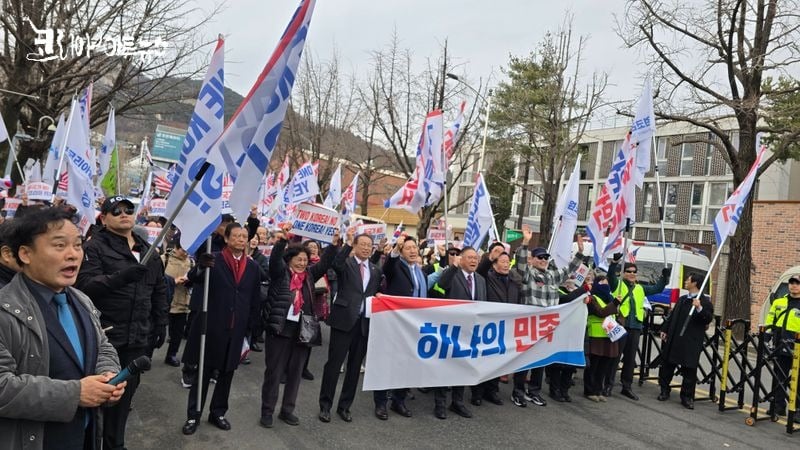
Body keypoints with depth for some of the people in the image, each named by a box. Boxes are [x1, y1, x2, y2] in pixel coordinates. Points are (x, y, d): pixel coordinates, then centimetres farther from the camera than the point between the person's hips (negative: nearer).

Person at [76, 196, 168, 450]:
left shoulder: (148, 250, 14)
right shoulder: (95, 247, -4)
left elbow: (159, 290, 17)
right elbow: (85, 285, -18)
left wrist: (161, 323, 11)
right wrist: (120, 276, -33)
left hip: (140, 336, 5)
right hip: (105, 335, -5)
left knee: (126, 390, 13)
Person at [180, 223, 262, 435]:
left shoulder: (253, 267, 5)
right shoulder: (214, 260, -5)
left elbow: (255, 300, 9)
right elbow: (193, 278, -21)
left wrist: (250, 327, 7)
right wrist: (201, 267, -43)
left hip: (237, 330, 4)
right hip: (212, 327, -3)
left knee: (226, 373, 14)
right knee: (203, 372, 7)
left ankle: (218, 412, 28)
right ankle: (193, 415, 19)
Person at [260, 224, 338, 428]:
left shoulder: (309, 275, 12)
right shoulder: (280, 273, 0)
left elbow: (325, 262, 5)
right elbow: (274, 258, -16)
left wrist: (334, 242, -7)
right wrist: (283, 238, -29)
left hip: (303, 329, 5)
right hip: (281, 327, -4)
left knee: (295, 372, 10)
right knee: (274, 371, 3)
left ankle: (287, 410, 22)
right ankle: (267, 411, 14)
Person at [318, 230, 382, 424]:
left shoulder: (375, 270, 14)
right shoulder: (346, 263, -2)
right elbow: (336, 264, -26)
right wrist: (348, 242, -31)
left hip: (365, 322, 5)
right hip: (344, 319, -5)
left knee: (355, 366, 11)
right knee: (334, 363, 0)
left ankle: (345, 406, 23)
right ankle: (325, 405, 12)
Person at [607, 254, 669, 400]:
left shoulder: (641, 288, 20)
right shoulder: (617, 284, 3)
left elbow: (657, 289, 23)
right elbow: (611, 274, -15)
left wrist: (664, 277, 10)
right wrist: (615, 261, -30)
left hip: (635, 328, 5)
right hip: (619, 326, -5)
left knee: (630, 358, 11)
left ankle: (627, 387, 21)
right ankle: (608, 385, 6)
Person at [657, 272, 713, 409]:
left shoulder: (704, 301, -5)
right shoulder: (682, 299, 17)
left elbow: (709, 319, -17)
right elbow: (672, 316, 19)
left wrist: (699, 308, -31)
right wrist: (664, 330, 13)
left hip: (691, 343, -6)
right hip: (673, 340, 7)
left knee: (689, 370, -1)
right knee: (667, 365, 10)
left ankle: (687, 397, 9)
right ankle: (664, 390, 23)